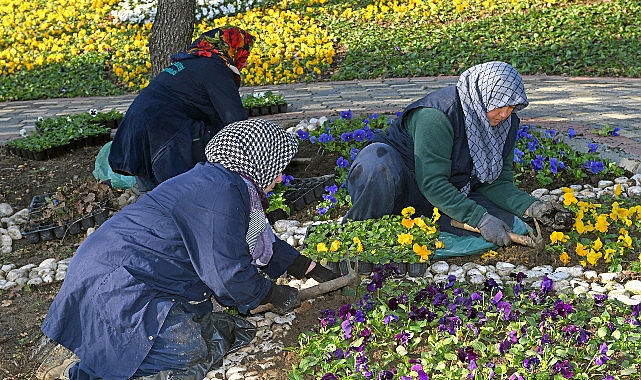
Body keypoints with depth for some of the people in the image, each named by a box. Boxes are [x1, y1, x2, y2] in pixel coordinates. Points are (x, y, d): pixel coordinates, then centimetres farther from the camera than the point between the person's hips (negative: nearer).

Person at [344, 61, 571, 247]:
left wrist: (532, 207, -18)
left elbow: (498, 183, -1)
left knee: (502, 219, -15)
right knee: (377, 156, -41)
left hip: (450, 195, 8)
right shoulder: (438, 114, -28)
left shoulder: (505, 124, -3)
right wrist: (479, 219, -33)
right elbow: (432, 183, -30)